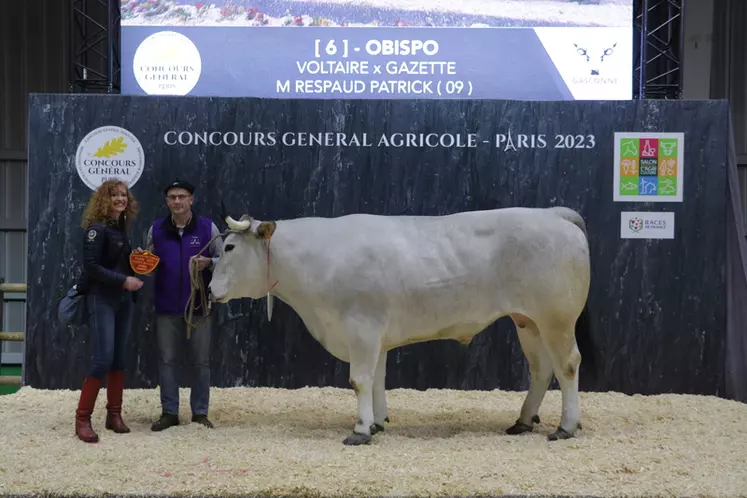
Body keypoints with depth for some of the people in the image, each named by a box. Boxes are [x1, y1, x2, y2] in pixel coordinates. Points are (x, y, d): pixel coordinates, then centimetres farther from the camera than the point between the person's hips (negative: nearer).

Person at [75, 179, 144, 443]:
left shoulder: (121, 228, 13)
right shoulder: (97, 228, -11)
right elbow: (91, 266, -18)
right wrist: (123, 280, -20)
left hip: (123, 299, 8)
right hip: (101, 299, -8)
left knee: (119, 358, 8)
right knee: (102, 358, -13)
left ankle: (114, 415, 16)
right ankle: (82, 419, -5)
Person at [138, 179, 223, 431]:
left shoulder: (208, 227, -2)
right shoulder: (156, 229, 4)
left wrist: (209, 263, -19)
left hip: (199, 305, -2)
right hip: (166, 307, 2)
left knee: (201, 361, 6)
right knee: (166, 359, 6)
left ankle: (200, 412, 16)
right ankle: (169, 412, 15)